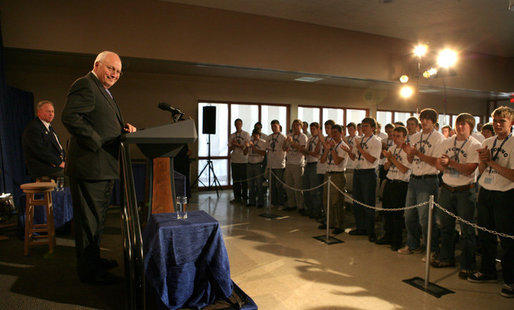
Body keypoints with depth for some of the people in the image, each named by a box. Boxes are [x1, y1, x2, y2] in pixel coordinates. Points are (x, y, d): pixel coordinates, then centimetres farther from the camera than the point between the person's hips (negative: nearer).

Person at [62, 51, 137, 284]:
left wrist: (124, 128, 5)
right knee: (88, 219, 0)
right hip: (90, 165, -11)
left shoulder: (105, 92, 21)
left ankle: (94, 259, 36)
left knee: (97, 218, 20)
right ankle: (88, 270, 13)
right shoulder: (85, 85, -11)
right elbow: (70, 117, -23)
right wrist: (97, 143, -21)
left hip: (104, 168, 11)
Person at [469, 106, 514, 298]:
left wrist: (491, 162, -16)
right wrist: (483, 161, -8)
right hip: (485, 193, 6)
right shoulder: (487, 143, 9)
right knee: (485, 234, 15)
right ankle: (488, 272, 32)